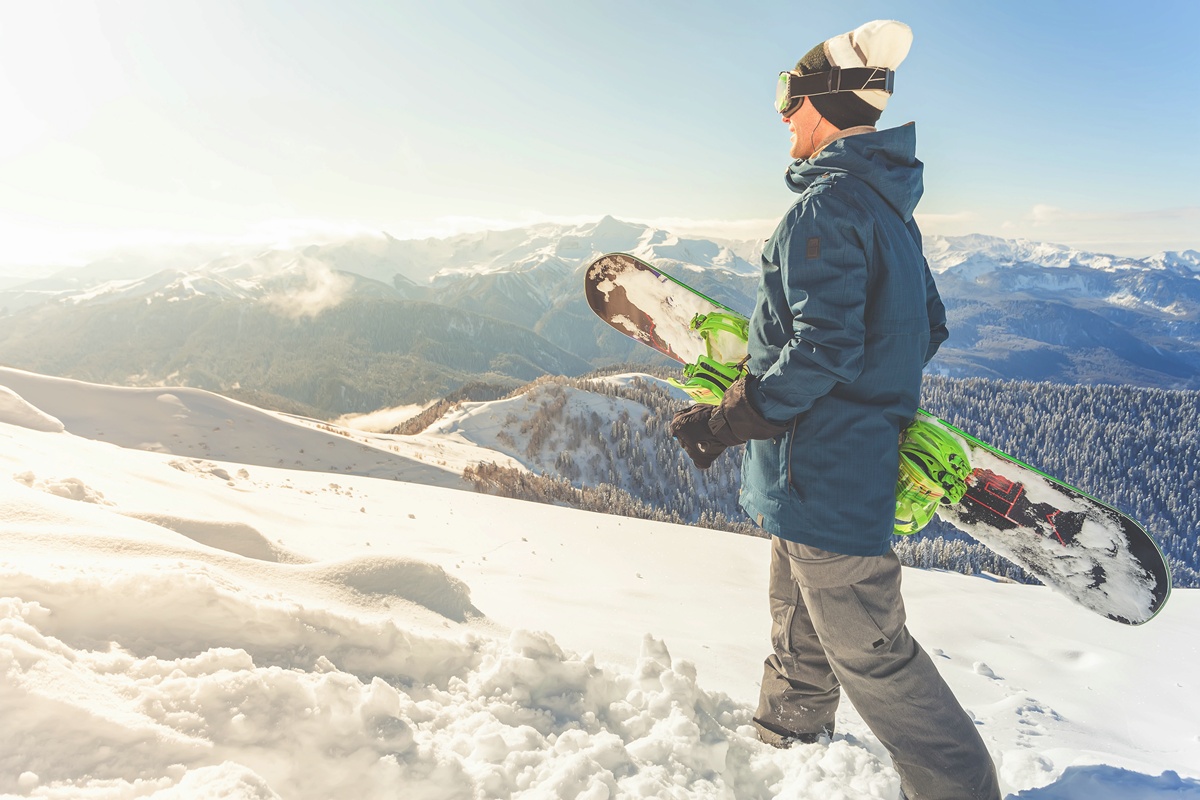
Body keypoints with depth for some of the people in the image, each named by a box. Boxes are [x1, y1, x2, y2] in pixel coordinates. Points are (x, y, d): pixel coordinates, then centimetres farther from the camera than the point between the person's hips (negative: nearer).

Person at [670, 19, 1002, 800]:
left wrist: (724, 424, -19)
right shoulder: (890, 207, 10)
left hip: (826, 475, -10)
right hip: (867, 456, 10)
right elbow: (928, 327, 16)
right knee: (801, 610, 27)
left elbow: (821, 349, -27)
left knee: (869, 652, 3)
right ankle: (789, 731, 47)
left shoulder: (825, 208, -20)